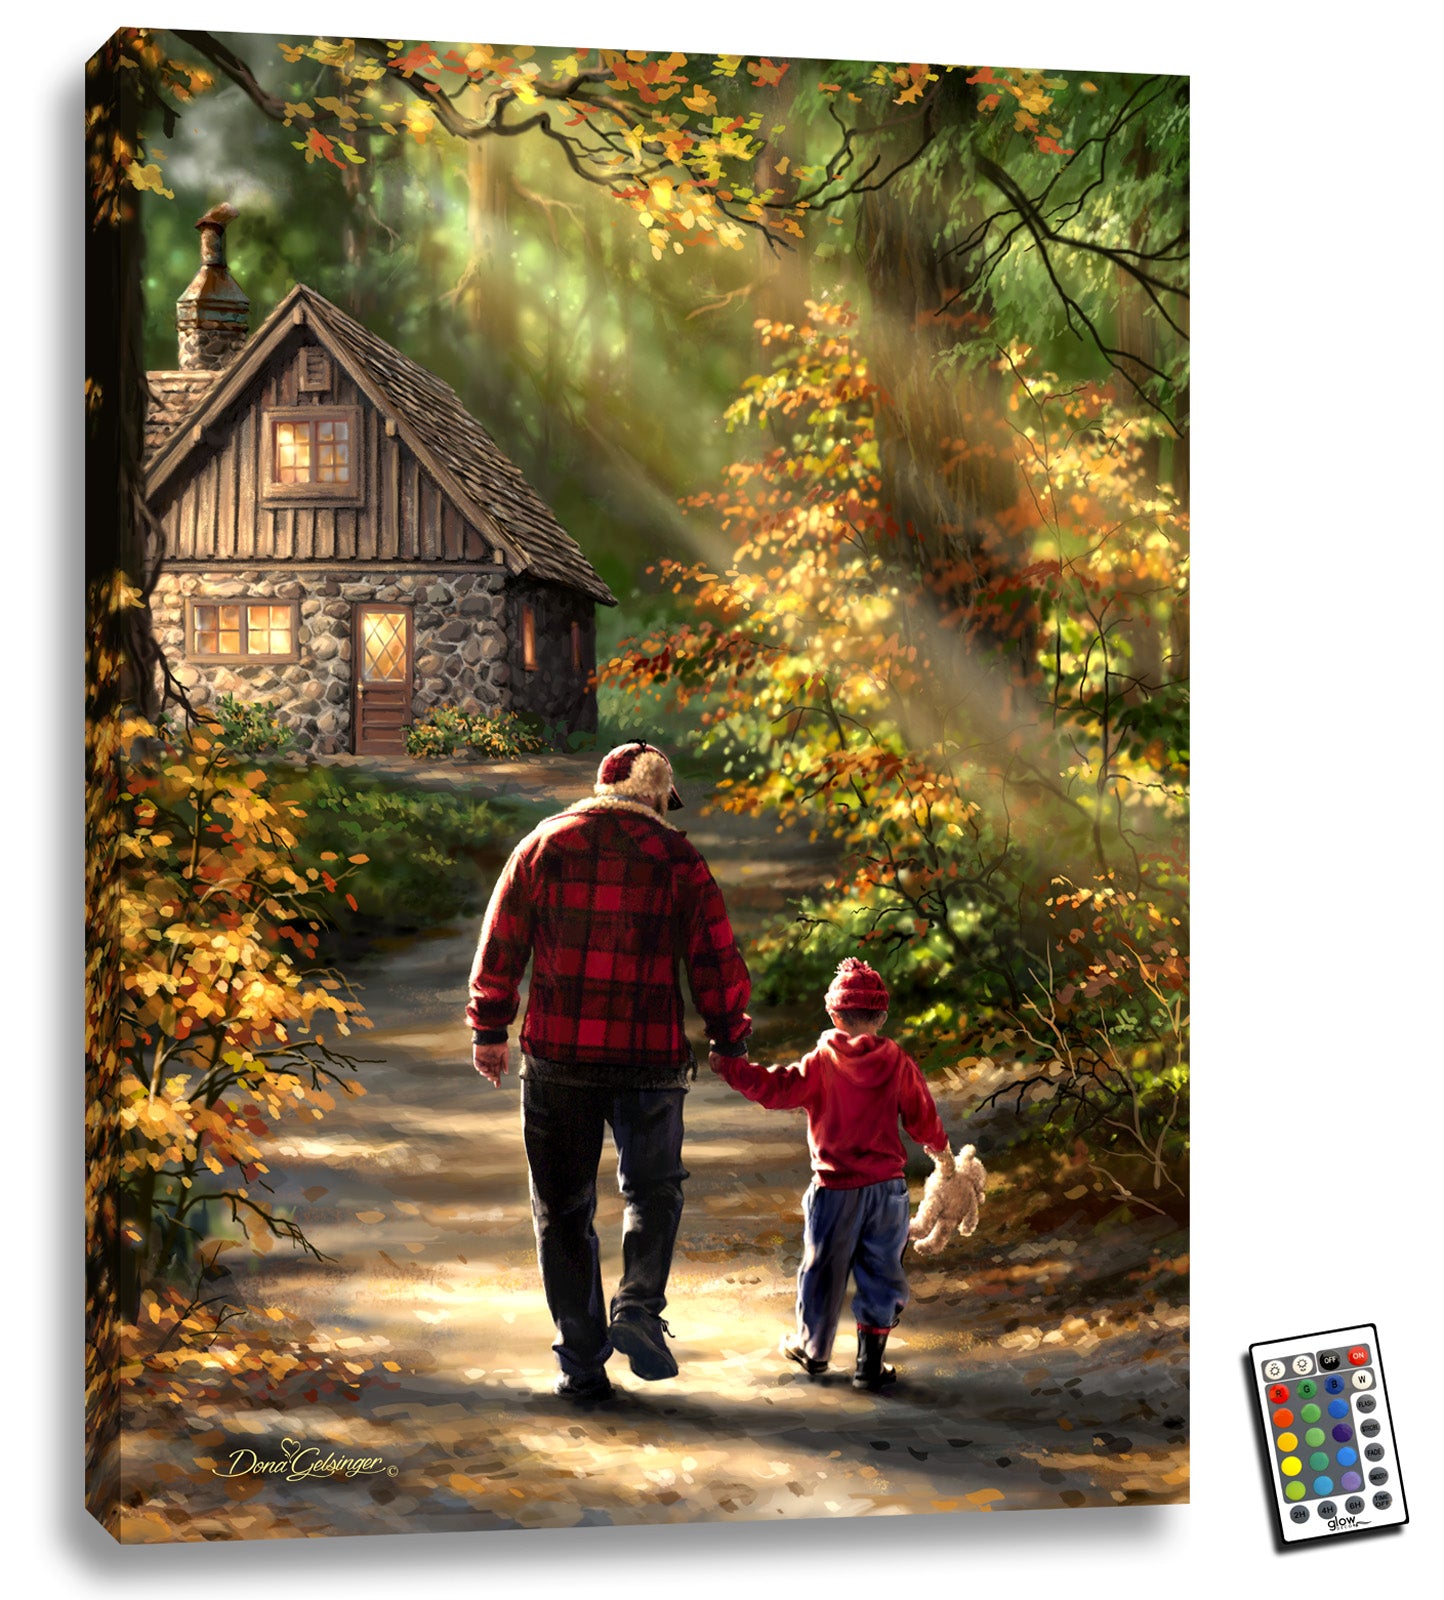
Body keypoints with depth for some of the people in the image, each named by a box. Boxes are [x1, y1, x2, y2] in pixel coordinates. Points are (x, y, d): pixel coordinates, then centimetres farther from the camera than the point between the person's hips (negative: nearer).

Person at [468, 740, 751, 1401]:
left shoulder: (543, 845, 4)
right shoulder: (677, 859, 1)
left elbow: (500, 945, 5)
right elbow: (717, 961, 1)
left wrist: (488, 1030, 14)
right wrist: (730, 1040, 15)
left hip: (556, 1056, 1)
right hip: (650, 1057, -1)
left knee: (563, 1209, 10)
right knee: (653, 1189, 18)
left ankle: (582, 1364, 10)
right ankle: (638, 1306, -6)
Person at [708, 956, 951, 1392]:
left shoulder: (821, 1062, -10)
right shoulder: (898, 1062, -2)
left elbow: (777, 1089, -17)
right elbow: (921, 1114, 9)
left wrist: (731, 1068, -9)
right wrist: (939, 1147, 27)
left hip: (835, 1188, -1)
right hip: (886, 1186, 2)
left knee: (823, 1270, 15)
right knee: (881, 1274, 10)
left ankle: (813, 1350, 31)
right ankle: (870, 1364, 10)